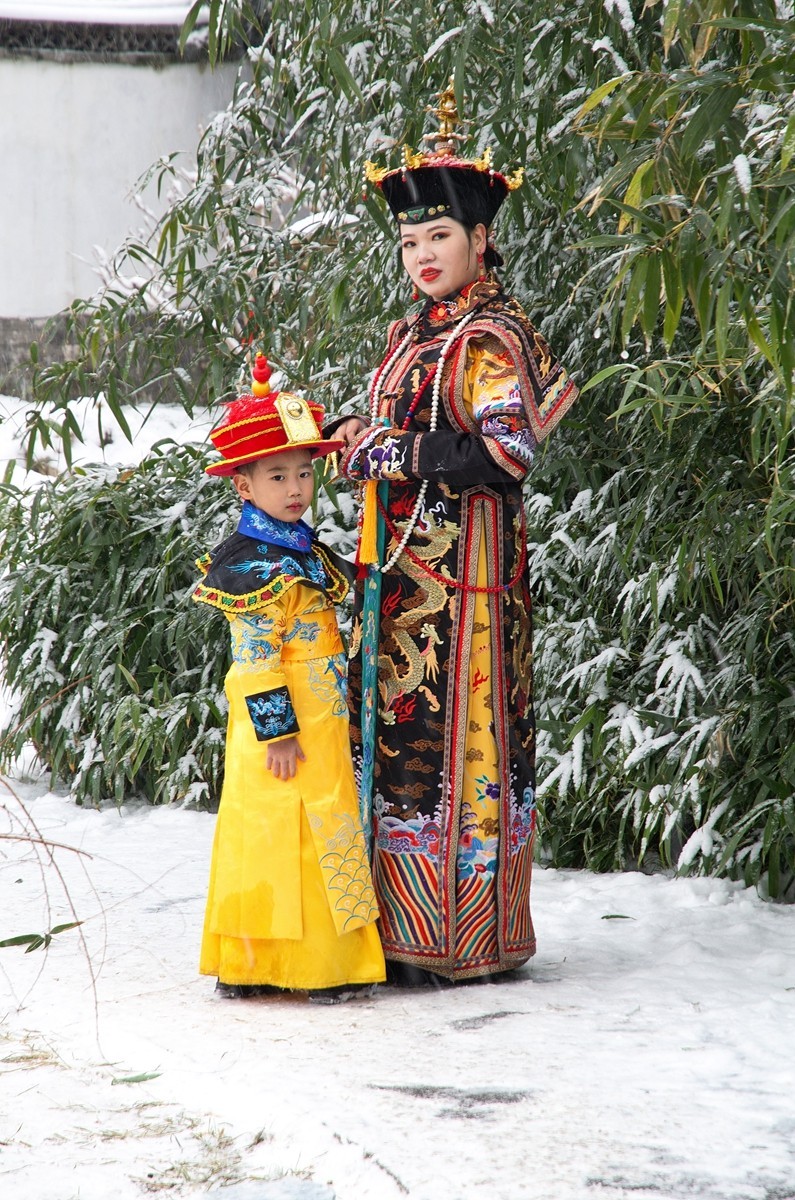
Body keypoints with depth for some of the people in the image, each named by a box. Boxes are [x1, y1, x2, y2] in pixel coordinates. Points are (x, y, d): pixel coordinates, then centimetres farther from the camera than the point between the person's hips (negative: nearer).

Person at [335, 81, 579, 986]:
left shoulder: (495, 336, -7)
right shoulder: (408, 338, 18)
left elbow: (503, 454, -17)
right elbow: (373, 444, 22)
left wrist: (383, 447, -13)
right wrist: (356, 445, -2)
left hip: (464, 565, -8)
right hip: (398, 567, 8)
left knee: (454, 734, -7)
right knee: (395, 732, 7)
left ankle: (461, 942, -1)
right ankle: (401, 927, 13)